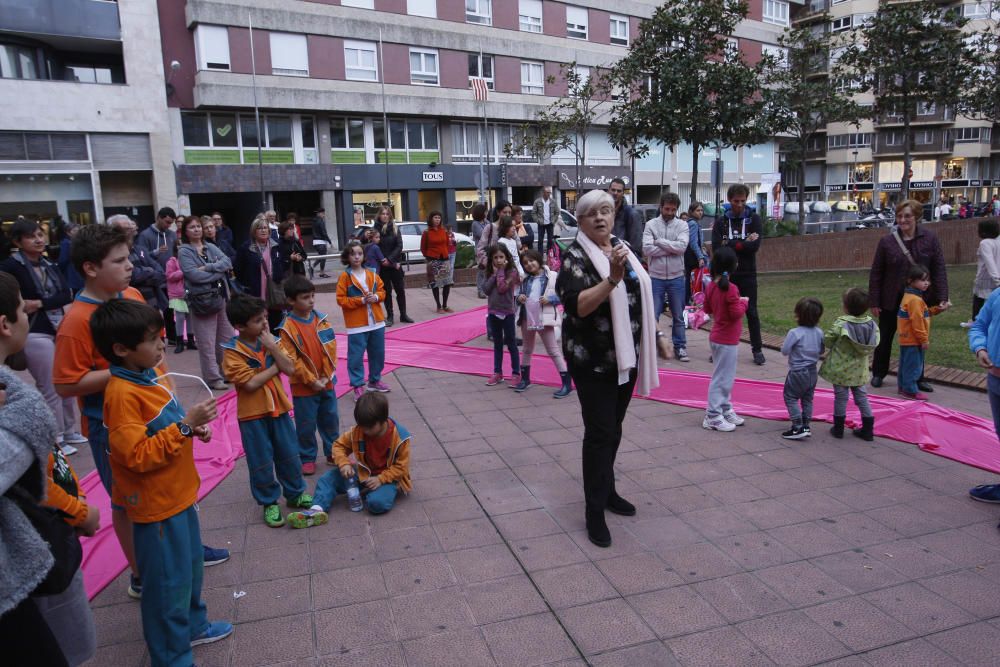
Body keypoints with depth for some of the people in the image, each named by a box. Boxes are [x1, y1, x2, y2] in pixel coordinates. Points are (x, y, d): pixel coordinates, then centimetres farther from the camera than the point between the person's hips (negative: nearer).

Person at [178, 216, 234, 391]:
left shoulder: (211, 247, 12)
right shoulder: (184, 251, -3)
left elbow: (227, 262, -2)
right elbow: (193, 275, -16)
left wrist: (207, 267, -15)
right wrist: (219, 272, -11)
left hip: (221, 297, 5)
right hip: (201, 300, -5)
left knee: (227, 337, 12)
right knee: (207, 342, -1)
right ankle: (213, 377, 8)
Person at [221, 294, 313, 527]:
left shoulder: (269, 341, 2)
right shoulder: (232, 352, -14)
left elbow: (290, 369, -6)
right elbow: (251, 383, -22)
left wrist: (273, 347, -16)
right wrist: (275, 367, -12)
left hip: (278, 408, 5)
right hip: (253, 414, -5)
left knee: (289, 455, 14)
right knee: (261, 461, 7)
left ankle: (295, 493, 32)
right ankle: (268, 503, 24)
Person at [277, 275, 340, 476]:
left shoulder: (322, 319, -1)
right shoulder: (287, 327, -13)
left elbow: (331, 349, 0)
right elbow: (292, 360, -15)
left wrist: (326, 377, -7)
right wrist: (312, 380, -14)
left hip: (326, 382, 4)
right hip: (304, 386, -4)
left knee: (330, 419, 16)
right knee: (306, 424, 7)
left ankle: (333, 451, 32)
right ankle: (307, 458, 23)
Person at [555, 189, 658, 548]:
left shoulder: (621, 247, 8)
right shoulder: (575, 257, -13)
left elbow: (638, 294, 18)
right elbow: (578, 306, -28)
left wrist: (650, 340, 18)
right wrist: (612, 278, -37)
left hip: (625, 353, 7)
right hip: (593, 359, -7)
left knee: (613, 428, 17)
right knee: (600, 432, -5)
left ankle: (606, 489, 33)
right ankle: (594, 511, 4)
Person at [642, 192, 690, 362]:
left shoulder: (682, 225, 1)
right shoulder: (651, 224, -1)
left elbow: (682, 246, -15)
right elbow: (647, 248, -15)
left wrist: (660, 241, -13)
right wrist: (671, 249, -13)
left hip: (676, 277, 1)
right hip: (656, 277, -1)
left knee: (678, 316, 10)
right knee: (653, 315, 5)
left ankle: (680, 347, 20)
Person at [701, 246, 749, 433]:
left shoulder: (711, 286, 3)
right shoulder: (731, 288, -21)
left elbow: (707, 309, 13)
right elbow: (736, 313, -21)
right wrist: (744, 302, -5)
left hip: (717, 337, 9)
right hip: (727, 340, -9)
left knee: (726, 377, 19)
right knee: (722, 378, -1)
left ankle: (725, 410, 28)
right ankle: (713, 416, 5)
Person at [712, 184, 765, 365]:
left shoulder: (754, 219, 0)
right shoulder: (721, 222, 3)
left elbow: (755, 245, -13)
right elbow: (716, 248, -11)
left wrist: (730, 244, -13)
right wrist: (743, 244, -14)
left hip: (747, 275, -1)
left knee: (751, 312, 4)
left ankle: (757, 349, 14)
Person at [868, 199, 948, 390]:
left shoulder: (930, 238, -5)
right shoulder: (887, 241, -7)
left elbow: (939, 270, -3)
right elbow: (876, 273, -4)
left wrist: (942, 297, -10)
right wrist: (874, 302, -6)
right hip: (892, 300, -1)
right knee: (885, 338, 12)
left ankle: (917, 378, 28)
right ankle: (878, 373, 28)